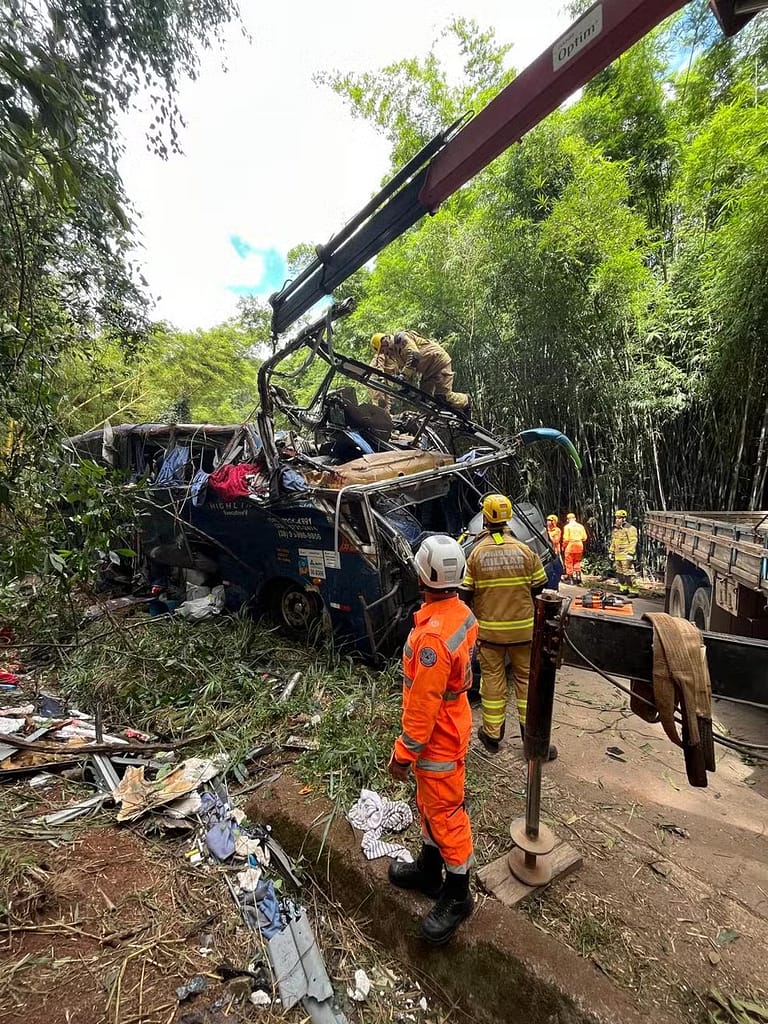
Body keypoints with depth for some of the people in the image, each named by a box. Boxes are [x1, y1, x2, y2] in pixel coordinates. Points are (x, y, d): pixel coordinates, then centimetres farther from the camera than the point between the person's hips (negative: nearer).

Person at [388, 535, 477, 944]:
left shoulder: (433, 636, -36)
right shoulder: (461, 612, -6)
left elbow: (422, 706, -28)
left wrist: (403, 753, -15)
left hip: (437, 741, -9)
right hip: (452, 723, 9)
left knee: (445, 813, 12)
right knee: (429, 803, 26)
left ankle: (457, 895, 34)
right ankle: (429, 868, 47)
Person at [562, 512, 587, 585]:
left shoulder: (567, 526, -8)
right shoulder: (580, 526, 6)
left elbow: (566, 539, -12)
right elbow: (584, 537, 6)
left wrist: (563, 546, 2)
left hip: (570, 546, -5)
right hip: (579, 546, 5)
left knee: (569, 562, 4)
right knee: (577, 562, 16)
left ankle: (570, 578, 5)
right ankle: (578, 577, 15)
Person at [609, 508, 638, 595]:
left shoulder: (629, 528, -9)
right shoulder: (615, 529, 17)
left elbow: (633, 542, -15)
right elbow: (613, 541, 25)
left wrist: (630, 553, -21)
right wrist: (611, 552, 21)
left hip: (626, 556, -9)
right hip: (617, 555, 9)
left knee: (628, 573, -10)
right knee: (620, 573, 13)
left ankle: (633, 590, -6)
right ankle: (624, 589, 23)